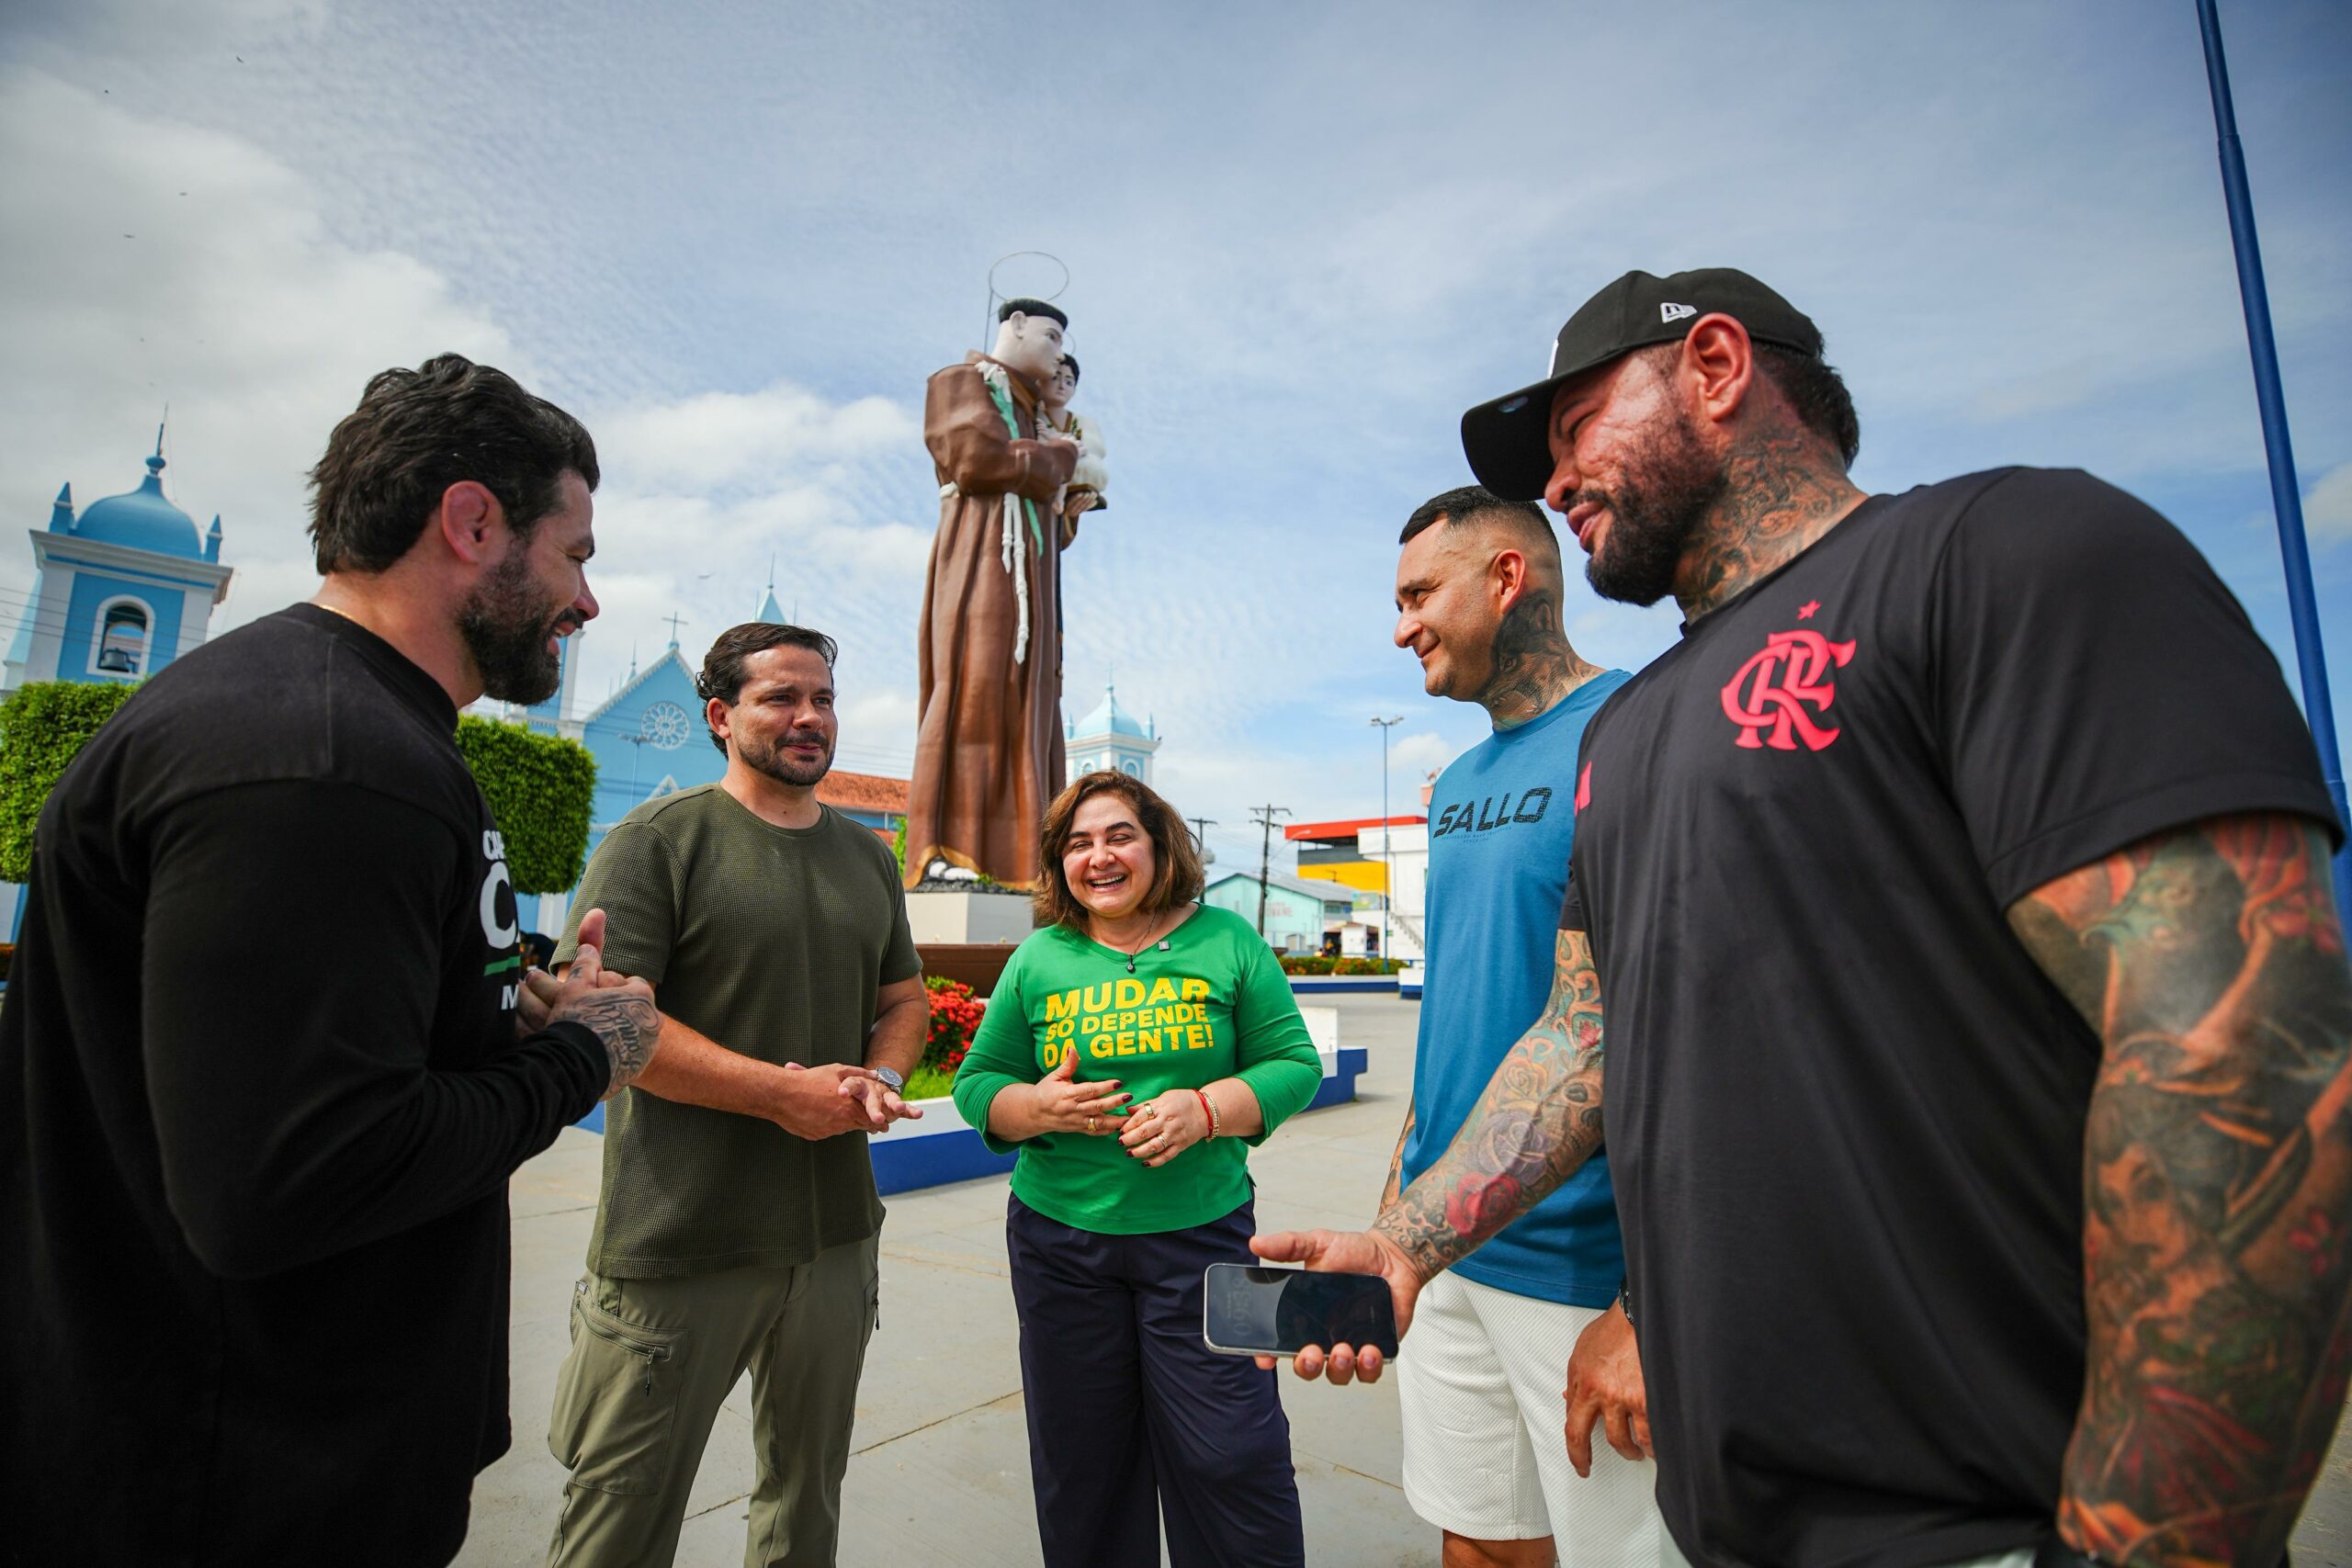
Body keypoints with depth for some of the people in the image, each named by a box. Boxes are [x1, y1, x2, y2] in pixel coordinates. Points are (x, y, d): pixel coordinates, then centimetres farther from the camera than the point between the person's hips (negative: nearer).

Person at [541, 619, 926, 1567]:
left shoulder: (868, 857, 11)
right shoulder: (660, 839, -8)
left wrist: (883, 1080, -5)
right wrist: (780, 1091, -19)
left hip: (837, 1233, 6)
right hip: (678, 1246, -5)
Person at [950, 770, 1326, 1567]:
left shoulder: (1225, 940, -1)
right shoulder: (1038, 959, 3)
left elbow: (1294, 1063, -2)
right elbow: (977, 1084, 6)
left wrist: (1207, 1109, -19)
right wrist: (1040, 1107, -15)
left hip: (1200, 1233, -1)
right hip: (1059, 1239, 2)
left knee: (1228, 1454, 3)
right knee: (1081, 1458, 15)